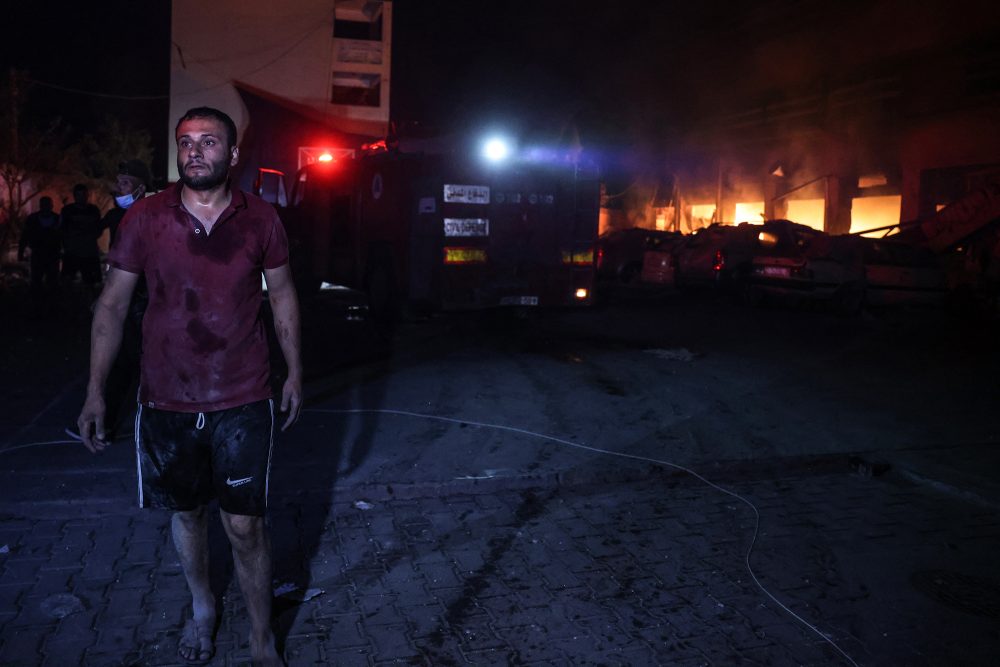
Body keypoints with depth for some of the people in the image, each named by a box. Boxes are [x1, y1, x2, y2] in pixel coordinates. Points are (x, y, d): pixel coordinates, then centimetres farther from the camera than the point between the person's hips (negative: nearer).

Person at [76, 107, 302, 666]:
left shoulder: (261, 219, -4)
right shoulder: (146, 217, -5)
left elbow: (283, 296, 6)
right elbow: (113, 304, 0)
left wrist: (295, 373, 6)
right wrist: (96, 391, -2)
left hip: (243, 401, -1)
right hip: (167, 402, 2)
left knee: (245, 525, 1)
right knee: (187, 512, 17)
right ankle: (202, 608, 44)